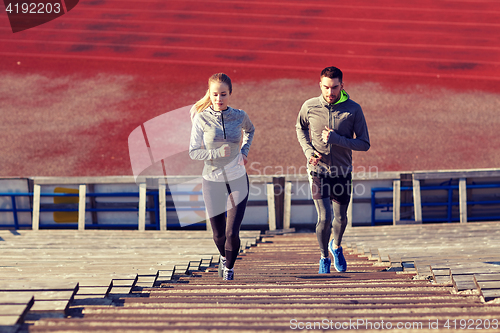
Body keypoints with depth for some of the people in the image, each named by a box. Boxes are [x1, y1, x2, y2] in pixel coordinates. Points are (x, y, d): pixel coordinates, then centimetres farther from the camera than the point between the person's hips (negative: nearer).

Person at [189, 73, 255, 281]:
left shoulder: (239, 116, -4)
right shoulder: (201, 119, -10)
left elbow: (250, 130, 21)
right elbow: (194, 152, -9)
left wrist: (244, 151, 7)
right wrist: (218, 153, -23)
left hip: (238, 181, 0)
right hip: (212, 182, 0)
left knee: (232, 232, -10)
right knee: (219, 234, 10)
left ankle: (229, 267, 18)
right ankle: (223, 257, 45)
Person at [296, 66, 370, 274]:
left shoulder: (353, 109, -11)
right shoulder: (309, 107, -8)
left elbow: (364, 144, -10)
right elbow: (300, 128, 14)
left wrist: (336, 139, -22)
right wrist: (308, 150, -3)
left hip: (342, 172, 1)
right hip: (318, 170, -1)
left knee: (341, 218, 14)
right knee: (324, 218, -13)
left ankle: (336, 246, 46)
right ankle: (324, 258, 11)